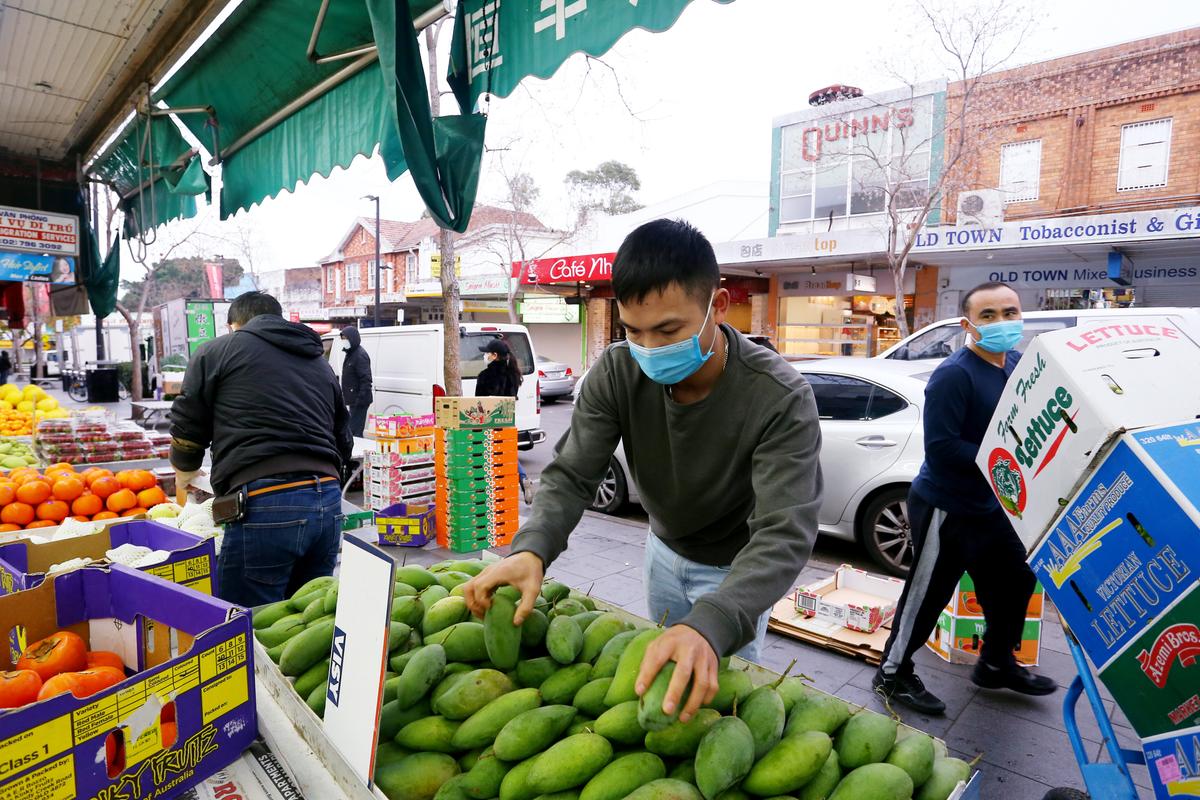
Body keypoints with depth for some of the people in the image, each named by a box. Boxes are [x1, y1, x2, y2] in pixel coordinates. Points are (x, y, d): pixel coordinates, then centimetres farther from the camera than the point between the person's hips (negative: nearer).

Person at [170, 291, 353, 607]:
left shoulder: (216, 351, 10)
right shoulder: (320, 362, 23)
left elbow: (187, 431, 12)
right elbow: (343, 442, 23)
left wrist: (183, 477, 32)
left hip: (265, 506, -5)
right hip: (328, 504, 6)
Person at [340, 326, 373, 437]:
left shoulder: (360, 355, -15)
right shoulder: (351, 354, 17)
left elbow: (366, 380, -22)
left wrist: (360, 398, -26)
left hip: (359, 401, -10)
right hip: (354, 400, 10)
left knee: (355, 431, -11)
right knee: (353, 429, 15)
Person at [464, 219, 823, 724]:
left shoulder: (781, 398, -35)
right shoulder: (616, 374, -24)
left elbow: (785, 534, -42)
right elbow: (571, 475, -23)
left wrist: (710, 625, -59)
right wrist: (531, 549, -44)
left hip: (736, 567, -4)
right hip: (664, 548, 4)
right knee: (658, 678, 22)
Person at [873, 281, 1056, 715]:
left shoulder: (1019, 365, 4)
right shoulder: (954, 375, -22)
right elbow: (941, 448, -27)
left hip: (991, 503, 9)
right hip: (946, 507, -9)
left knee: (1014, 582, 22)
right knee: (928, 594, 2)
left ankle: (996, 664, 45)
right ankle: (893, 674, 21)